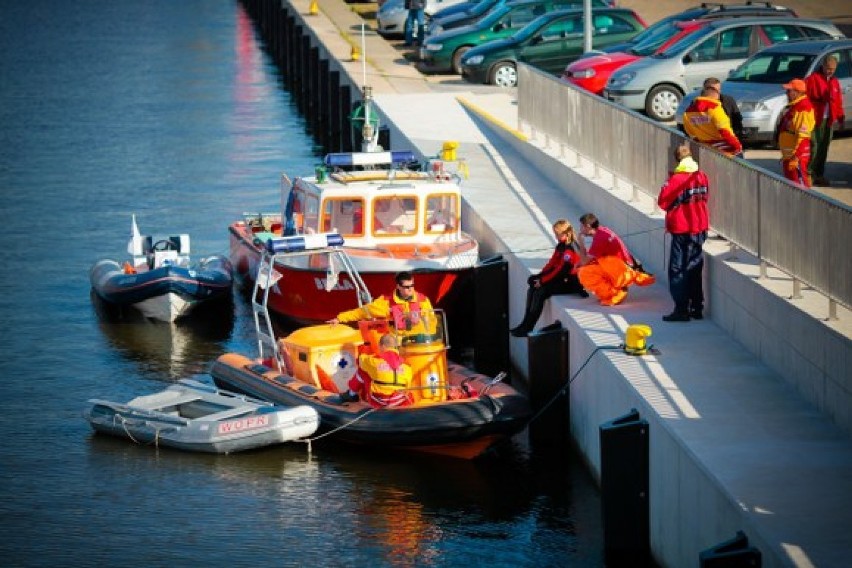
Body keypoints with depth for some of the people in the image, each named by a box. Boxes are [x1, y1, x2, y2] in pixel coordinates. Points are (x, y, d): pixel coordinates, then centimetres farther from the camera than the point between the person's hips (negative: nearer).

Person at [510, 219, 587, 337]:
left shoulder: (570, 249, -21)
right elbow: (551, 263, 11)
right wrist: (539, 276, -2)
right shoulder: (561, 246, 10)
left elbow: (560, 270, -22)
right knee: (532, 289, 2)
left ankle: (527, 328, -16)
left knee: (540, 292, -21)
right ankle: (525, 324, 1)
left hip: (570, 283, -10)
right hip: (562, 279, 10)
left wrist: (542, 281, -17)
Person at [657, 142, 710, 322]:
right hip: (699, 228, 6)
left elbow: (663, 202, -13)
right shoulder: (702, 177, 1)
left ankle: (682, 310, -3)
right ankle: (697, 308, 17)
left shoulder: (676, 180, -17)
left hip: (681, 230, -6)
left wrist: (666, 186, 0)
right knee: (695, 269, 14)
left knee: (678, 270, 0)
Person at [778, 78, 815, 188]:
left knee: (800, 183, -10)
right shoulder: (792, 106, 14)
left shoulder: (804, 108, -18)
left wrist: (795, 156, -26)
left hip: (797, 155, -11)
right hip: (788, 154, 11)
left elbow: (802, 135, -24)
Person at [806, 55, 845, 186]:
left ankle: (819, 175, 16)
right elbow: (805, 96, -11)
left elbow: (838, 101, 19)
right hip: (815, 119, -7)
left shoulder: (835, 82, 16)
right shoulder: (813, 79, -6)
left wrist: (840, 116, 9)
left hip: (828, 120, 7)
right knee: (813, 147, -11)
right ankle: (808, 174, -7)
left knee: (824, 147, 9)